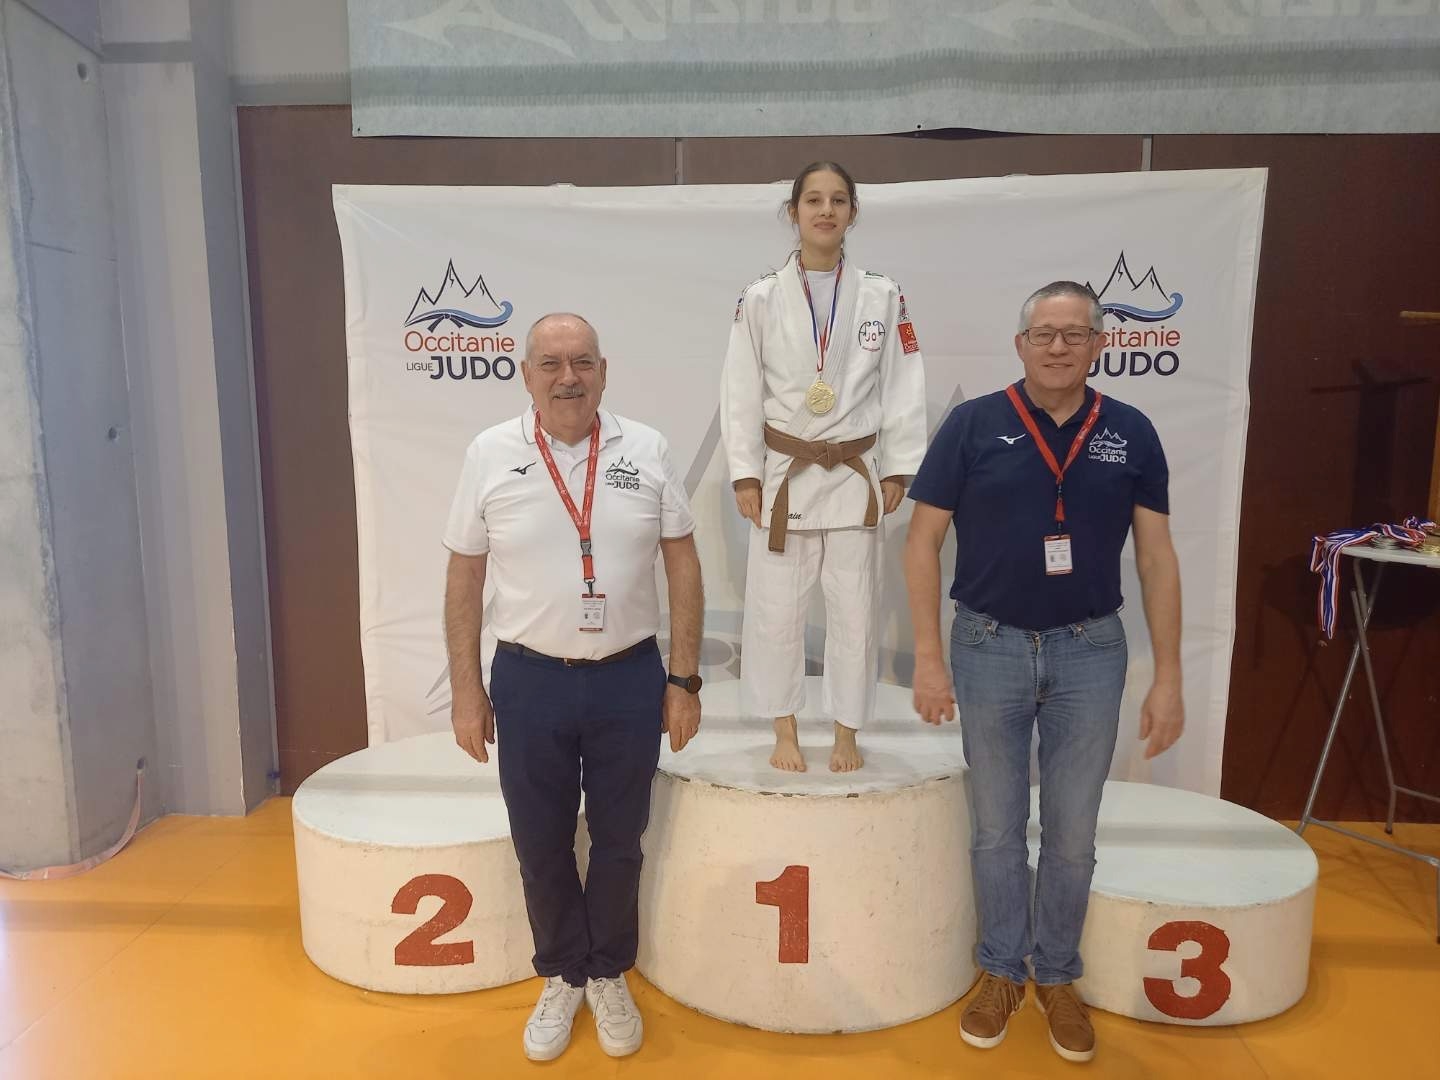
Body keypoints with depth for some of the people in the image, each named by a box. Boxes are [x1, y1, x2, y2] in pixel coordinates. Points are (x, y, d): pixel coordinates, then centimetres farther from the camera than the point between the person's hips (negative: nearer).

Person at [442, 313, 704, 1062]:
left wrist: (684, 679, -1)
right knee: (541, 846, 14)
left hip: (630, 678, 1)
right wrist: (466, 691, 1)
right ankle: (561, 977, 38)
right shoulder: (490, 455, -4)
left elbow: (683, 567, 1)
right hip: (529, 680, 0)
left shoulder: (646, 451, -3)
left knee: (618, 841, 15)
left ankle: (609, 976, 38)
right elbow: (464, 580, 1)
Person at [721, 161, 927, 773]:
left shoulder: (882, 297, 3)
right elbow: (742, 392, -1)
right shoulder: (762, 298, 0)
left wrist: (898, 468, -2)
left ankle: (847, 735, 25)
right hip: (784, 473, 0)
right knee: (776, 607, 5)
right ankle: (785, 733, 24)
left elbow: (902, 389, 3)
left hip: (856, 476, 1)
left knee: (855, 610, 7)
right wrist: (745, 474, -5)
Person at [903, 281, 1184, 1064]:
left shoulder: (1131, 434, 0)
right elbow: (922, 543, -5)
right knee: (997, 827, 13)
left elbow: (1157, 559, 2)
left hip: (1090, 651, 2)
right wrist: (929, 658, -9)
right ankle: (1002, 970, 33)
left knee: (1072, 832, 13)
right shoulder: (973, 426, -6)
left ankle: (1058, 975, 34)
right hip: (990, 648, -1)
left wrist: (1168, 675, -1)